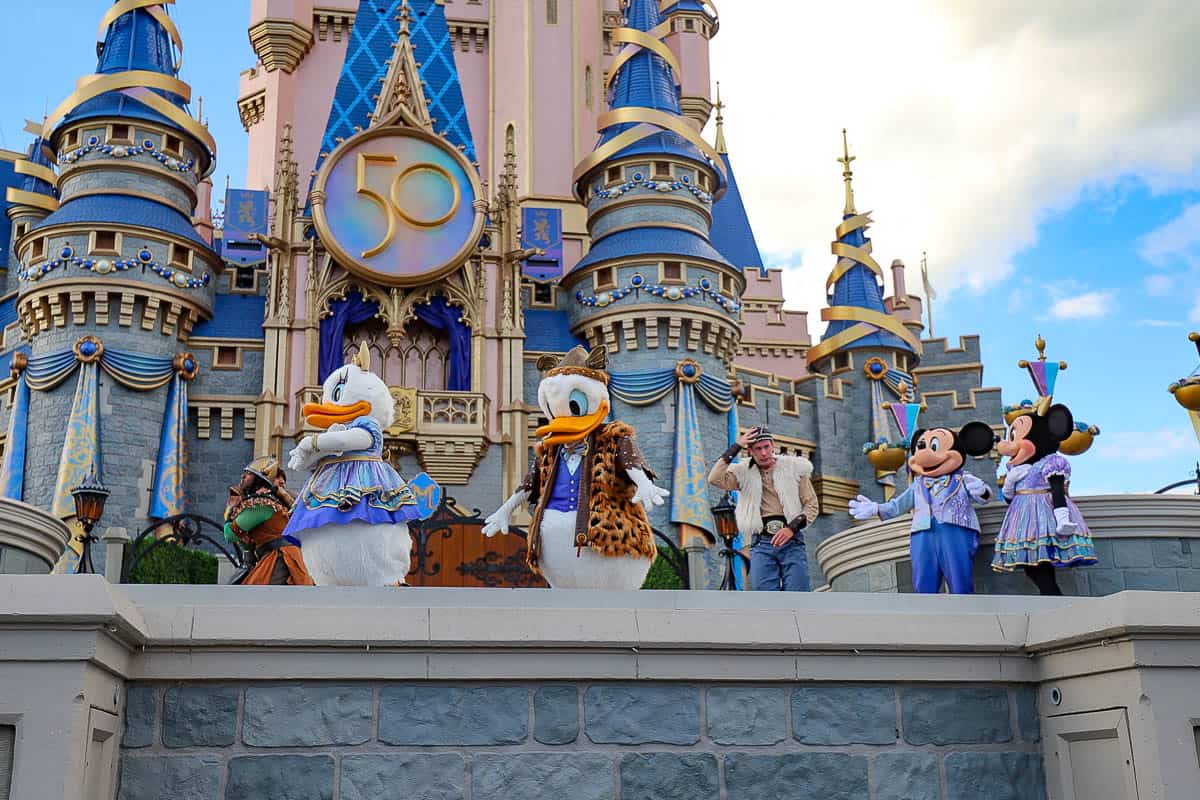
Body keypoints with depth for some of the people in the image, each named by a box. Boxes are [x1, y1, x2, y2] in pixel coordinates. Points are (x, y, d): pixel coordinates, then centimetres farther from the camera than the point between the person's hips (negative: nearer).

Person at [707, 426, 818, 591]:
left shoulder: (794, 468, 11)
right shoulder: (744, 473, 11)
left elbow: (811, 505, 8)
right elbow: (715, 479, -5)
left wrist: (792, 527, -9)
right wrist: (735, 447, -3)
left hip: (791, 541, 0)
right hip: (761, 543, 1)